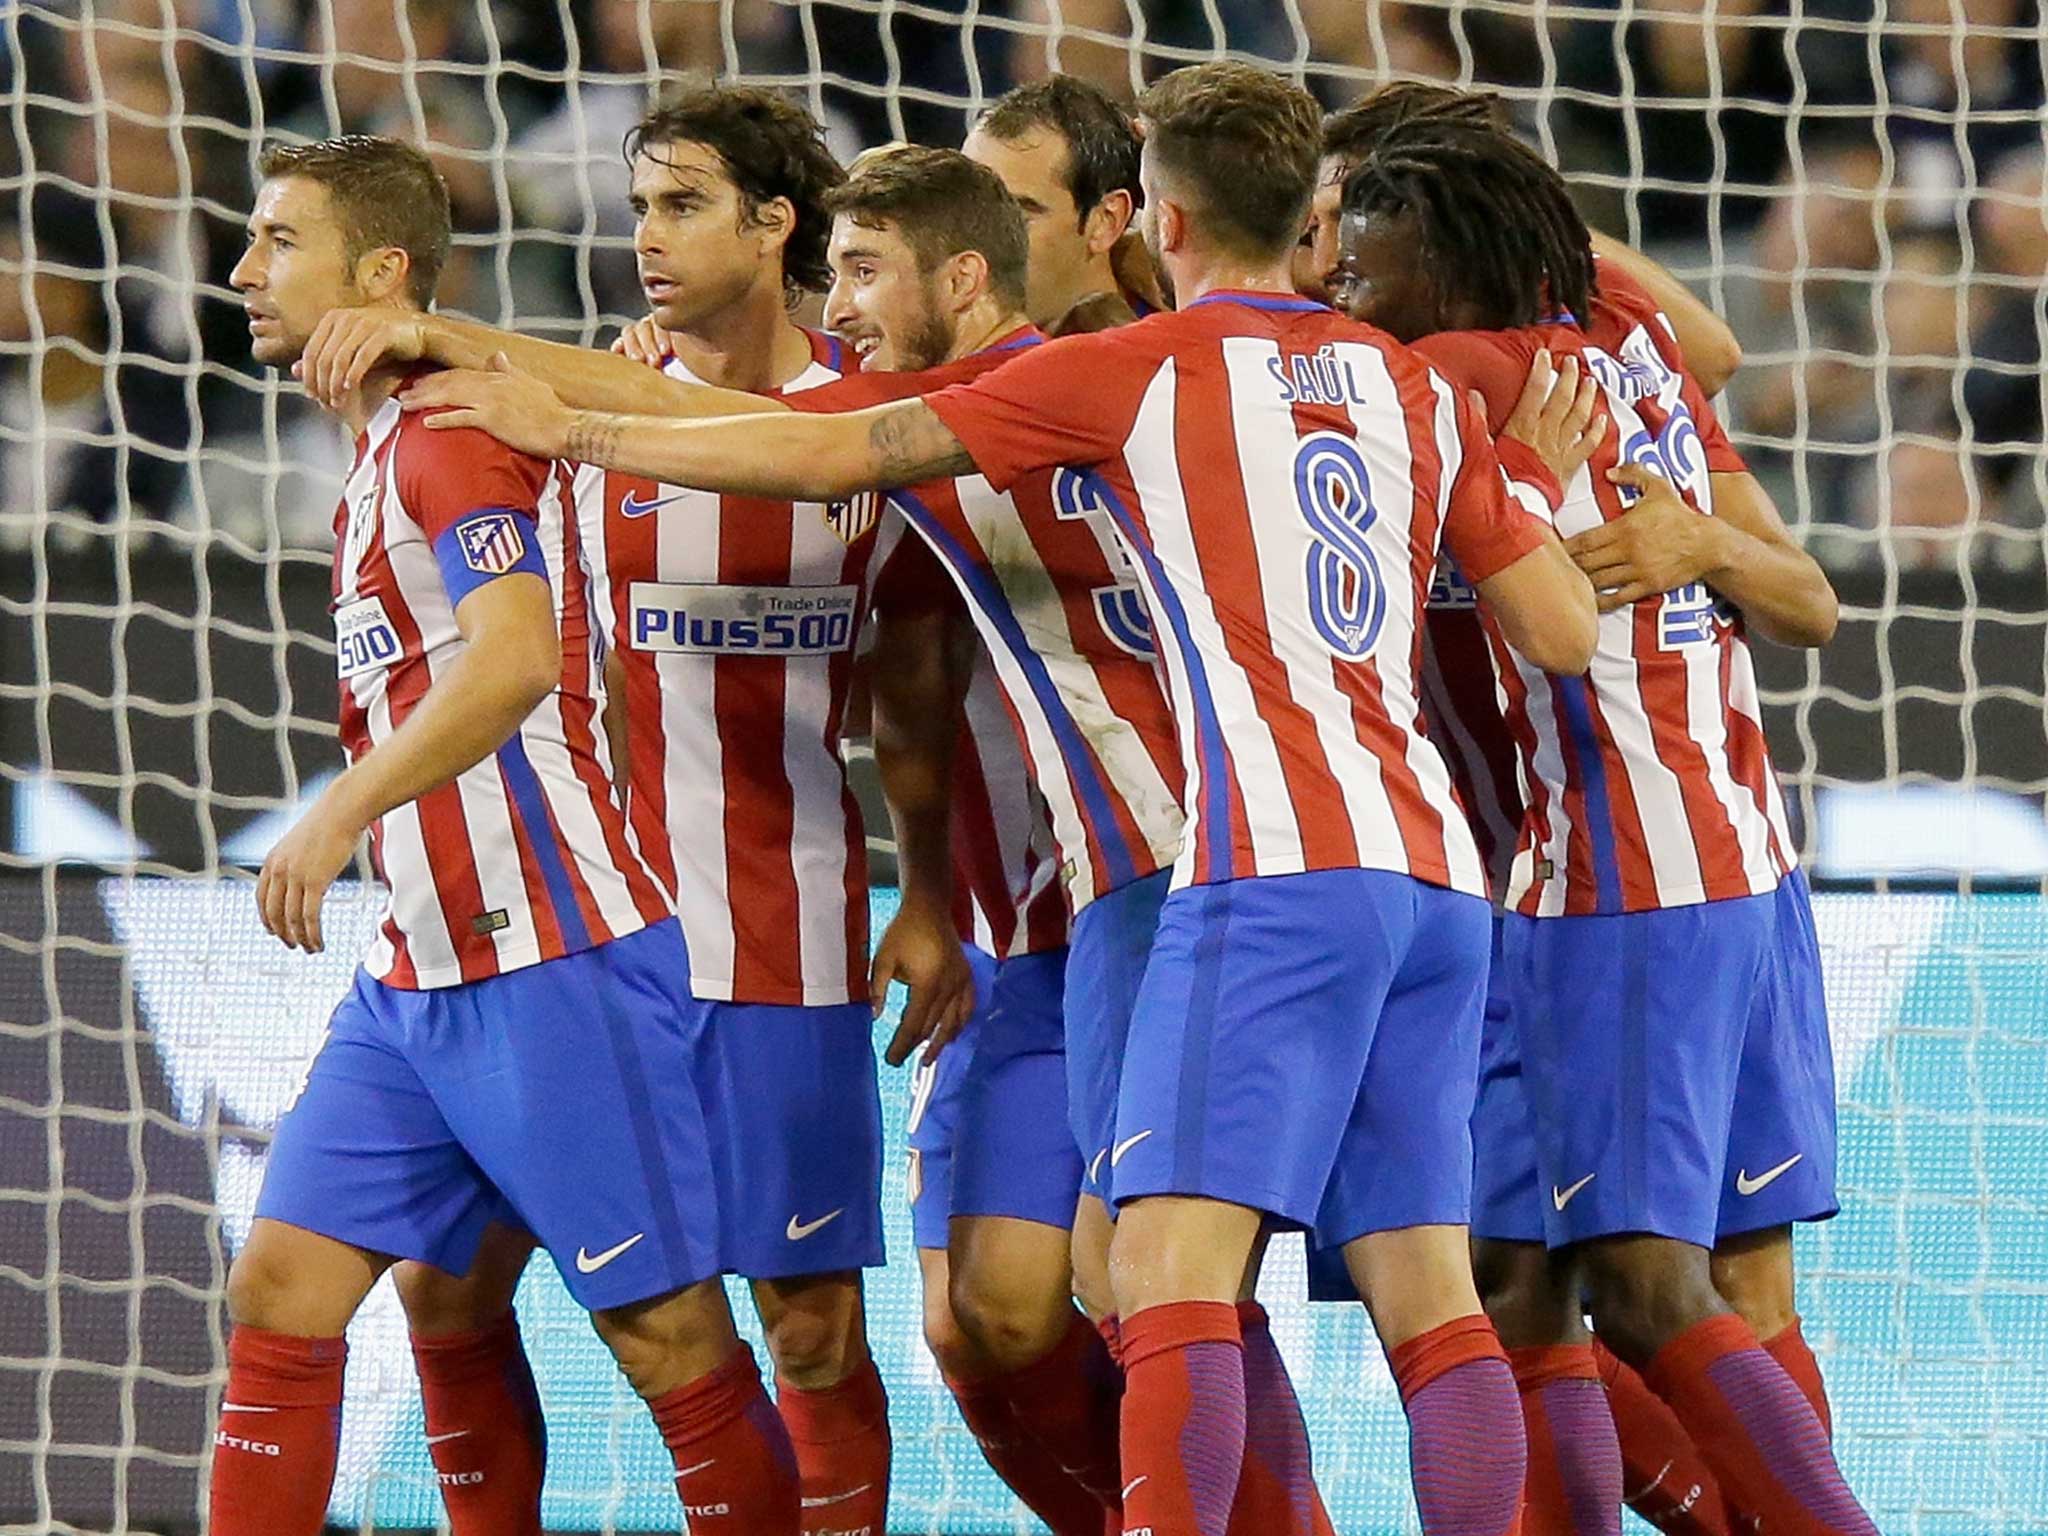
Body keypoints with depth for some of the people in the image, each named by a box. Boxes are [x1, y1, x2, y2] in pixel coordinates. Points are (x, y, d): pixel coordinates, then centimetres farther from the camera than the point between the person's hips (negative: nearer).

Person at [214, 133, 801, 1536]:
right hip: (417, 973, 10)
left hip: (554, 964, -10)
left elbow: (513, 658, -27)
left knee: (669, 1332, -5)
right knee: (281, 1292, 1)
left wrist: (342, 814, -30)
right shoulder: (383, 454, 19)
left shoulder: (452, 432, -11)